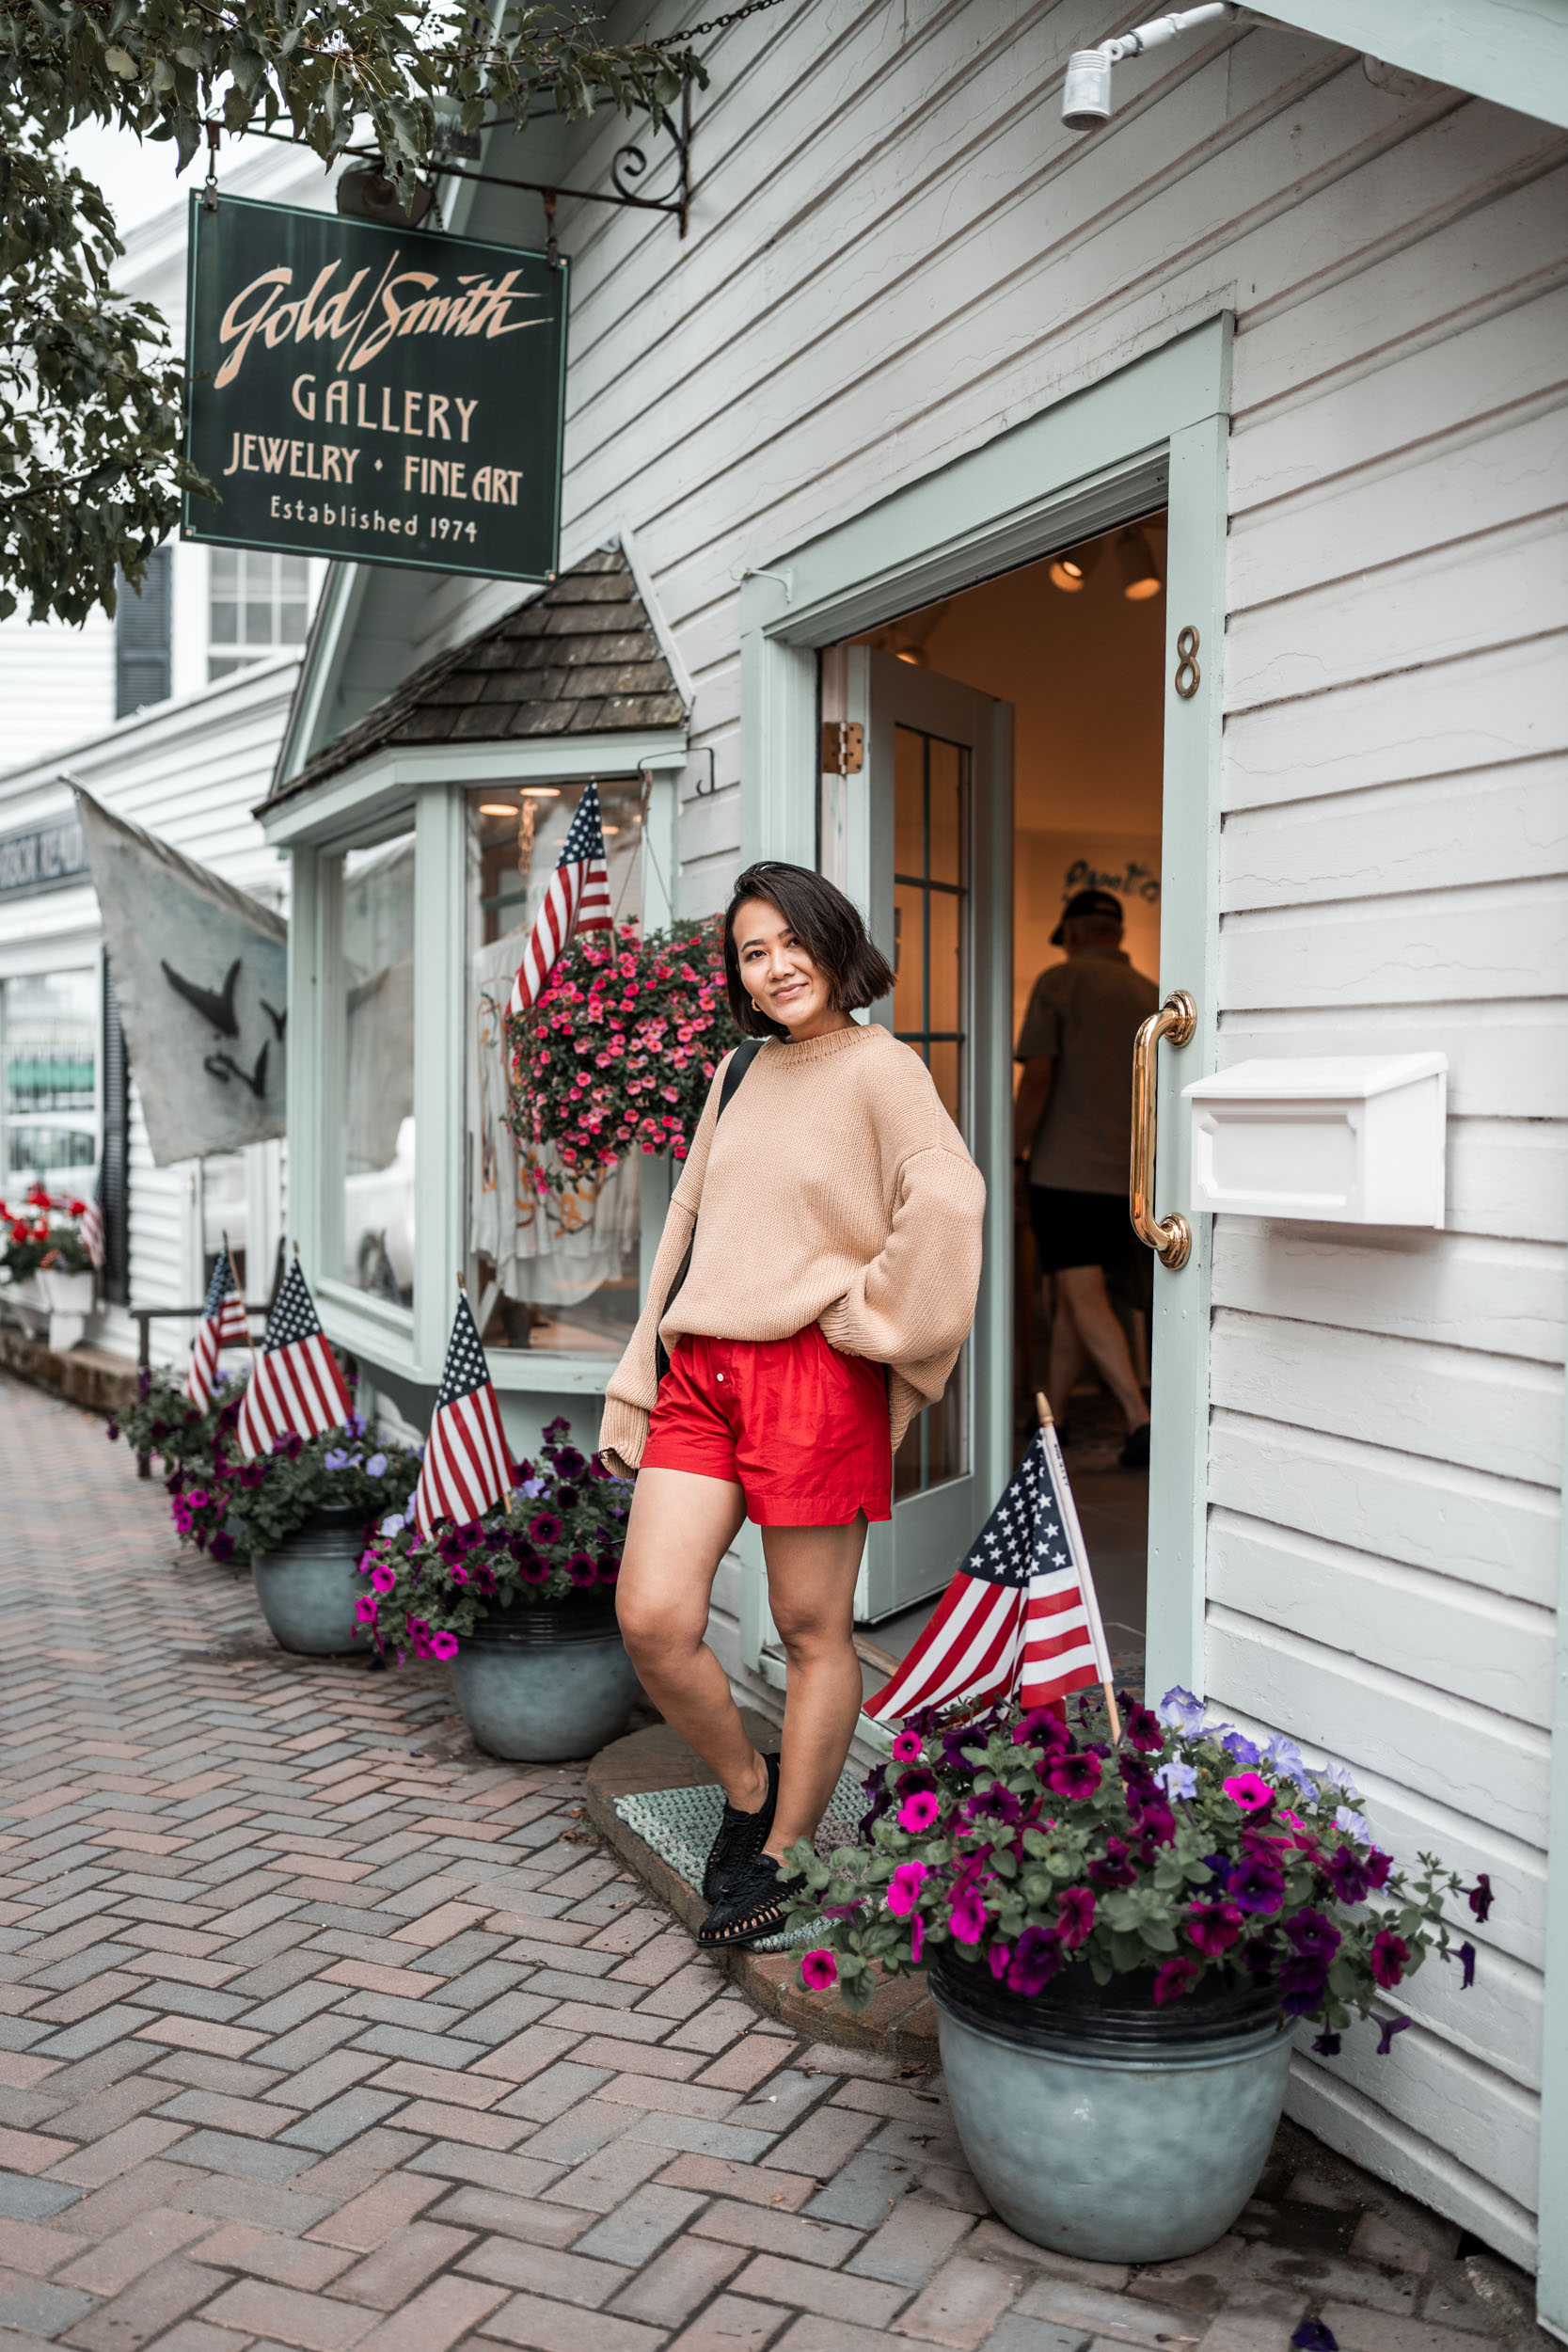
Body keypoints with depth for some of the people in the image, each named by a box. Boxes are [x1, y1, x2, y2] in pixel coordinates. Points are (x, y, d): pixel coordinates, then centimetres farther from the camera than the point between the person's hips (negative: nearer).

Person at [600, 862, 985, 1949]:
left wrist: (868, 1312, -12)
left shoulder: (881, 1068, -3)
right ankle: (748, 1790, 24)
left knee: (815, 1632, 5)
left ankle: (783, 1857, 22)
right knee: (652, 1620, -2)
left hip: (812, 1374, -6)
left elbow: (950, 1197, -21)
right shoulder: (739, 1072, 17)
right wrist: (635, 1385, 18)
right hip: (700, 1371, 6)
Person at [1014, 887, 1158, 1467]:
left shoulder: (1060, 981, -4)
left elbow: (1037, 1078, -12)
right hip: (1128, 1174, 6)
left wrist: (1012, 1154, -3)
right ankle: (1051, 1416, 21)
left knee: (1085, 1299, -6)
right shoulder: (1152, 995, 12)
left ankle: (1140, 1419, -15)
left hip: (1066, 1168, -6)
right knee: (1074, 1294, 15)